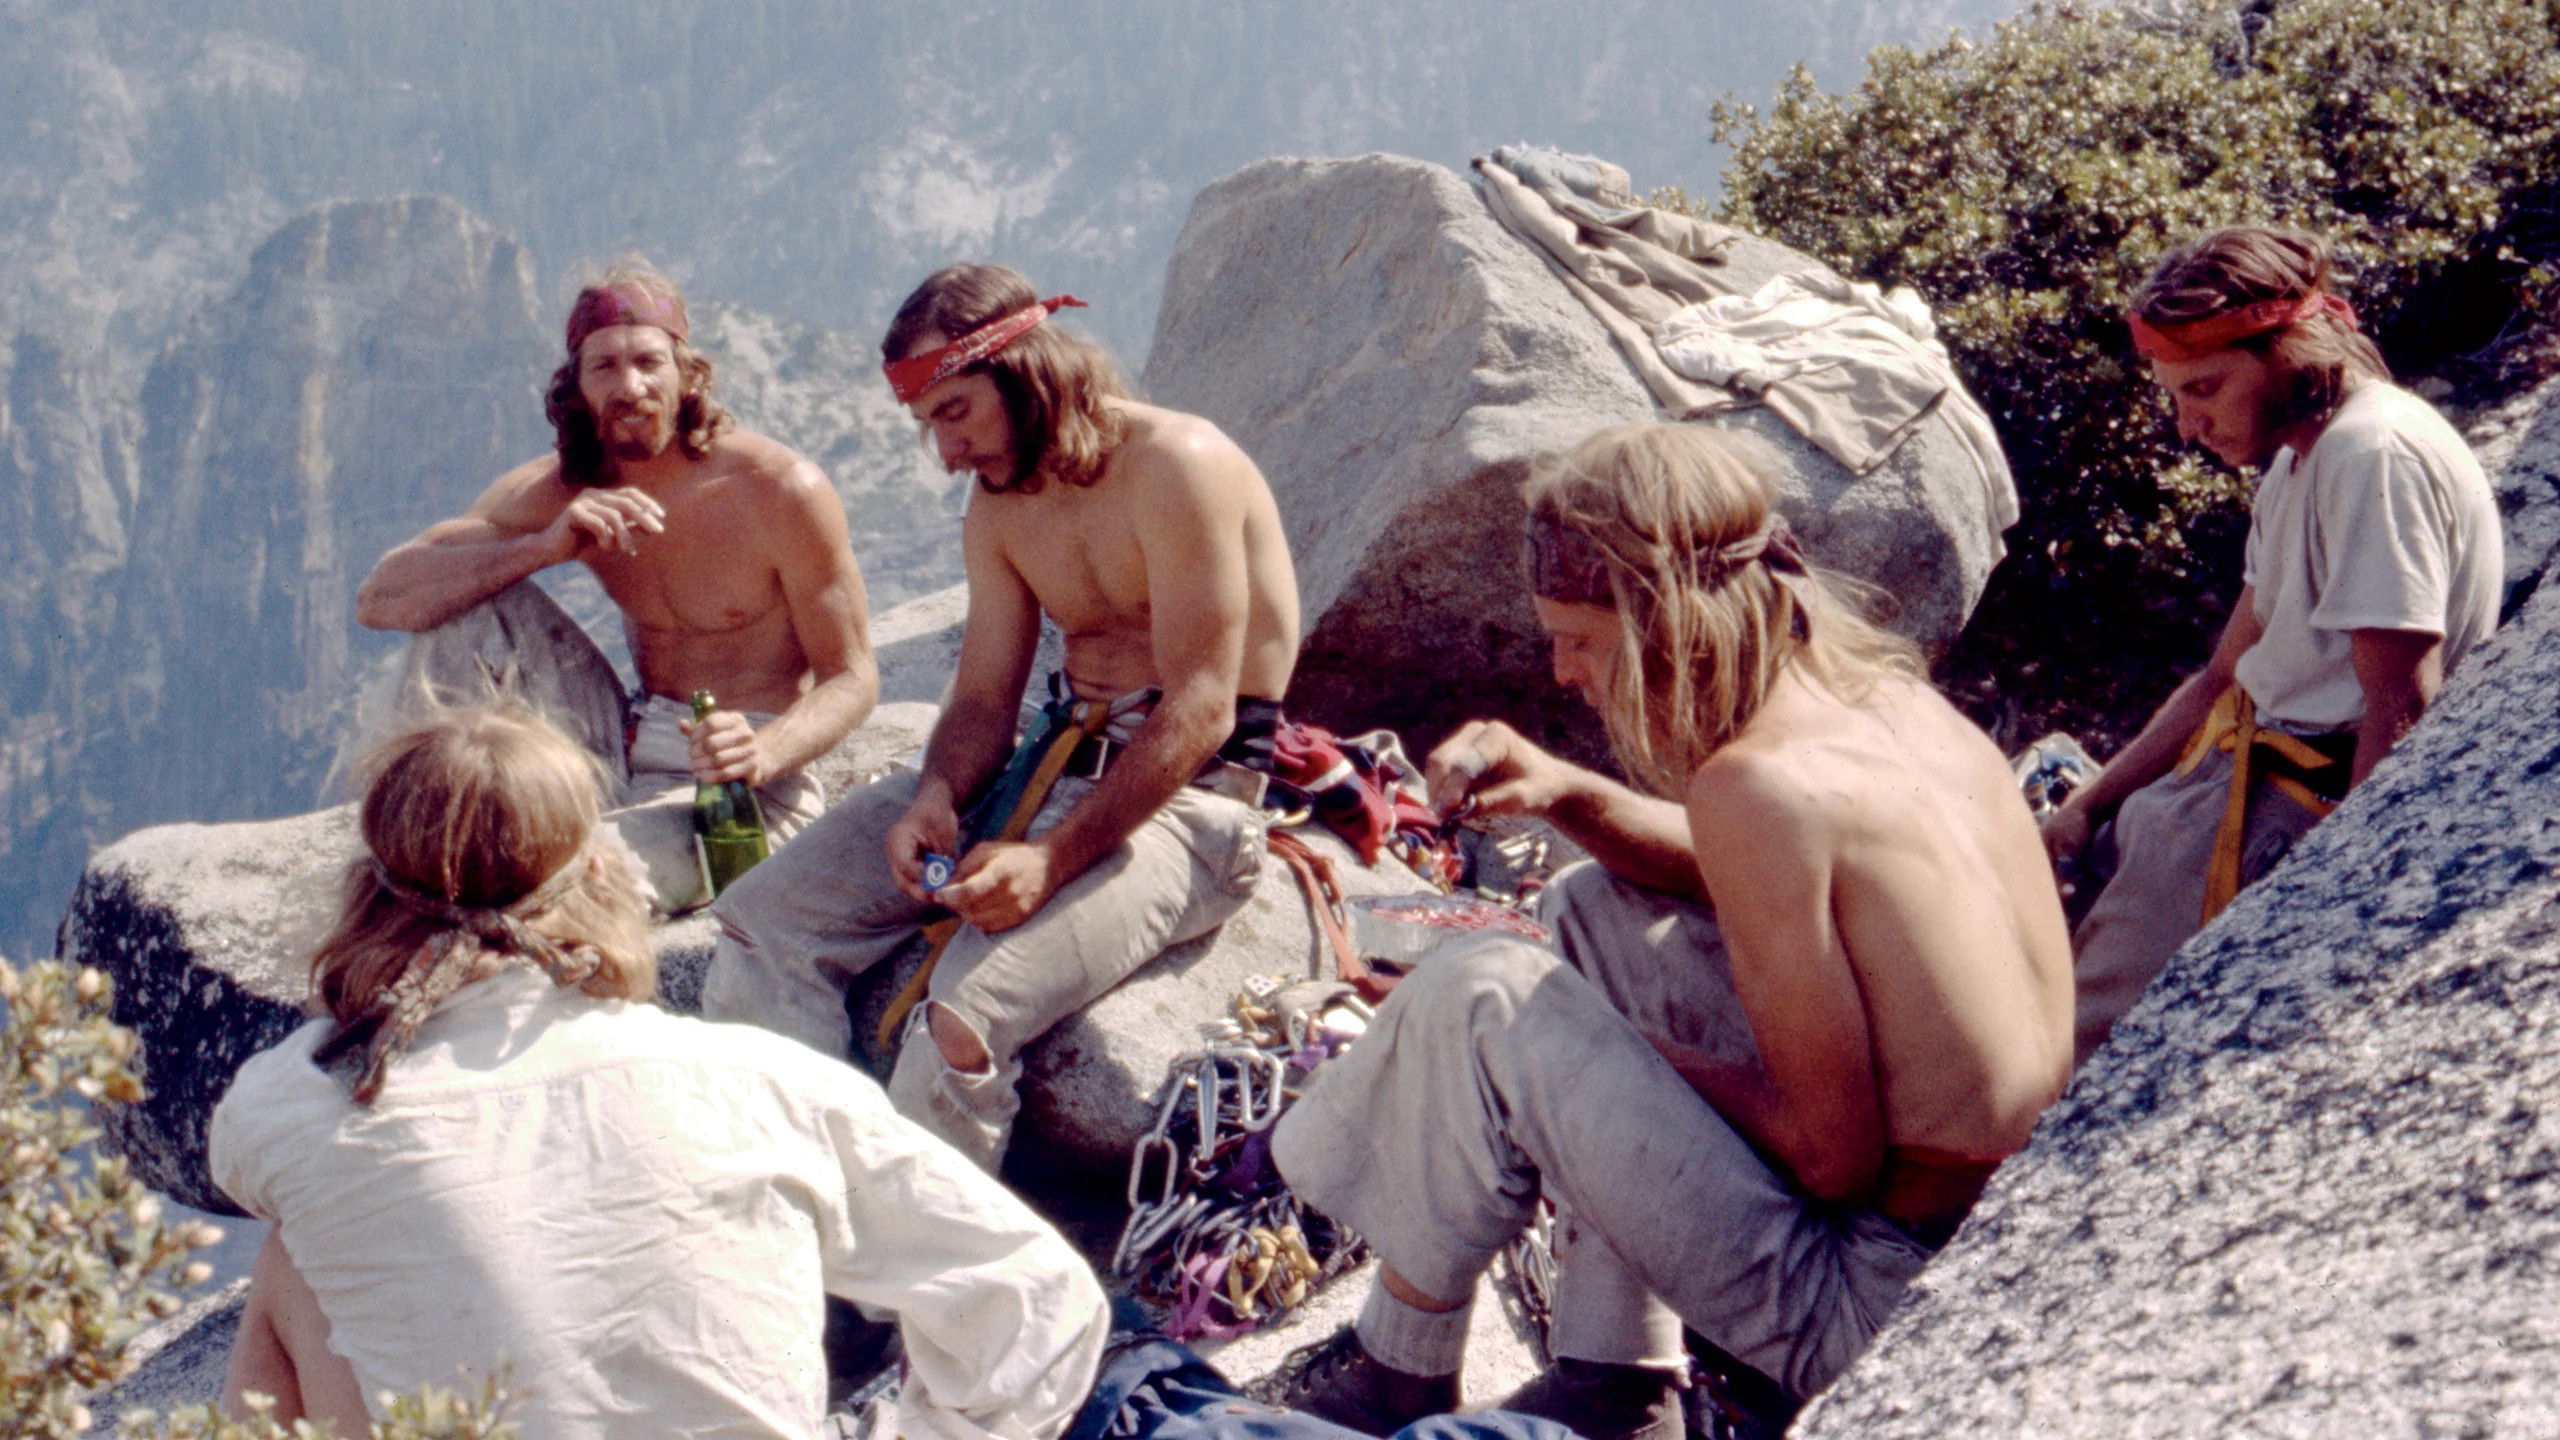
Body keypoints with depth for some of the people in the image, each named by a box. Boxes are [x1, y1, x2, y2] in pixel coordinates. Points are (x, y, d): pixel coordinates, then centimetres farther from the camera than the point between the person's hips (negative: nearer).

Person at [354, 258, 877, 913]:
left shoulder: (782, 491, -15)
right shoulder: (557, 492, -2)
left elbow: (852, 676, -10)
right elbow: (379, 599, -9)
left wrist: (764, 754, -32)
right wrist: (543, 547, -24)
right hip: (631, 756, 6)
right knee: (470, 604, -10)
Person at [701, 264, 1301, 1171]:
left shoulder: (1175, 465, -15)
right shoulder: (998, 503, 11)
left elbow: (1201, 712, -20)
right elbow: (983, 699, 11)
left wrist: (1053, 858, -28)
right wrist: (935, 799, -13)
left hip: (1188, 789, -8)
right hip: (1059, 757, 8)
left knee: (959, 1024, -31)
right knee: (764, 923, -5)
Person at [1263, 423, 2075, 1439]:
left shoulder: (1760, 782, -24)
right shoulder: (1890, 696, 2)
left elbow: (1835, 1156, -22)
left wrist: (1653, 1057, -6)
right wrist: (1565, 794, 7)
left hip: (1867, 1312, -9)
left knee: (1479, 1000, -8)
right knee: (1599, 910, 18)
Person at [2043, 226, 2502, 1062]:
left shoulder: (2374, 453, -18)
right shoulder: (2295, 458, 14)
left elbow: (2402, 708, -23)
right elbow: (2225, 678, 16)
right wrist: (2084, 808, 8)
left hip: (2318, 798, -11)